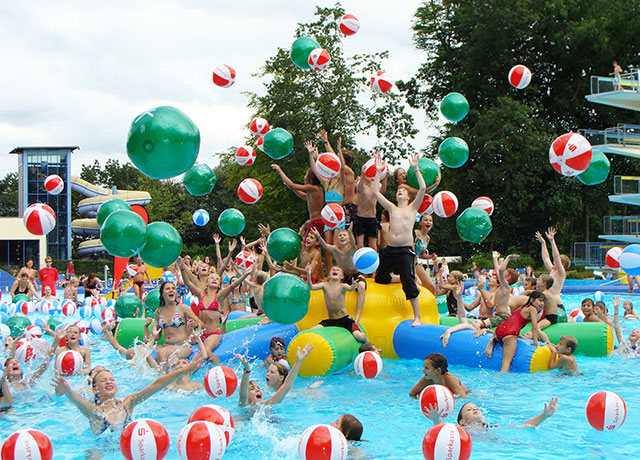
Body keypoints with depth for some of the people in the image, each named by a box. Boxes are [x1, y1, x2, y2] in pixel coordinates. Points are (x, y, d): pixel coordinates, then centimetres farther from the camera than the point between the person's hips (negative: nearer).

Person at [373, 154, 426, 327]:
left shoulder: (412, 208, 8)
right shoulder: (392, 208, 16)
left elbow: (423, 188, -4)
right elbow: (376, 192, 9)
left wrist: (416, 169, -5)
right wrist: (378, 172, 6)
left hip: (406, 251, -5)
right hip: (390, 250, 5)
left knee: (409, 284, -12)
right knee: (379, 279, 14)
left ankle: (417, 317, -7)